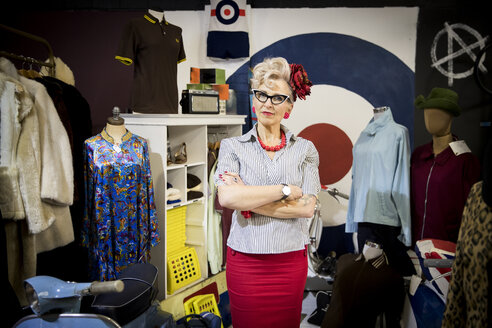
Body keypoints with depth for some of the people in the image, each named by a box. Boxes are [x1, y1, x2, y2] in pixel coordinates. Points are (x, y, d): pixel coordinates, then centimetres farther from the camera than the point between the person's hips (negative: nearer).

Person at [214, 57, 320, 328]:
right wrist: (285, 190, -13)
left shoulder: (305, 149, 4)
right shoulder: (232, 146, 2)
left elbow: (306, 207, -8)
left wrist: (248, 199, -12)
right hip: (244, 261, 0)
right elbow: (227, 198, -15)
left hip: (290, 262, 1)